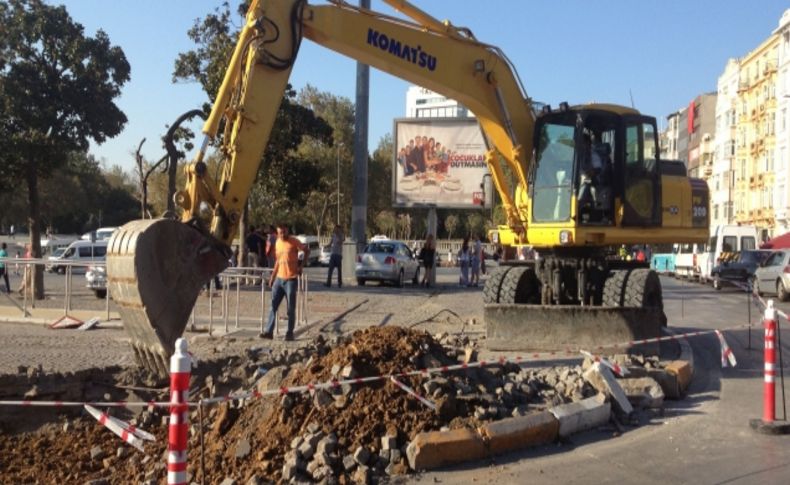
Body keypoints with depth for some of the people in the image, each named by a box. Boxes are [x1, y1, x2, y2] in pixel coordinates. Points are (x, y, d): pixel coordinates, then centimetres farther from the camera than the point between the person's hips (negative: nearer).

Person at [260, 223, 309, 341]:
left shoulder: (294, 242, -9)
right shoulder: (277, 242, 10)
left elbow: (307, 250, -2)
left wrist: (301, 265, -11)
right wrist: (272, 277, 16)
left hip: (291, 279, -6)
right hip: (279, 278, 6)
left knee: (291, 309, 1)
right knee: (273, 306, 3)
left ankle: (290, 333, 9)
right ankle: (269, 331, 7)